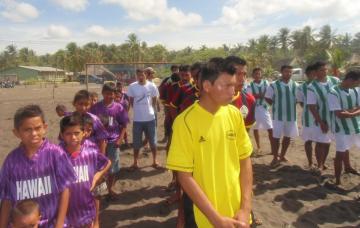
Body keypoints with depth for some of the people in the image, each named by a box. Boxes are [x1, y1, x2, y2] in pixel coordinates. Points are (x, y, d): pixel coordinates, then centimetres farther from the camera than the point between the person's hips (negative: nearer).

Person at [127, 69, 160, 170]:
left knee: (153, 141, 12)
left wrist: (149, 109, 10)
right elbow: (131, 101, 7)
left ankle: (155, 161, 28)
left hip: (150, 118, 0)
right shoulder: (132, 86, -6)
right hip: (137, 119, 0)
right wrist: (137, 109, 9)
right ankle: (135, 163, 25)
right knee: (136, 143, 10)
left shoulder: (152, 86, -6)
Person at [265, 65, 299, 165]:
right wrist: (276, 105, -5)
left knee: (287, 137, 13)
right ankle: (275, 158, 15)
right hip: (278, 115, -4)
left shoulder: (295, 85, 4)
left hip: (291, 115, 4)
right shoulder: (274, 85, -8)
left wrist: (292, 104, 1)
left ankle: (282, 156, 29)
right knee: (276, 137, 0)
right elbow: (268, 98, -2)